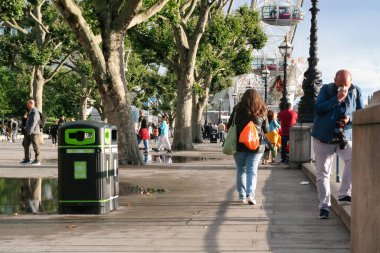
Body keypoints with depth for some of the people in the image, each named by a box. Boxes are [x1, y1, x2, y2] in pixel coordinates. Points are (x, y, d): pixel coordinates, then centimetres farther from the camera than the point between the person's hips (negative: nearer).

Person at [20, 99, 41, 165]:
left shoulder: (35, 112, -14)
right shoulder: (30, 111, 17)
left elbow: (34, 122, -23)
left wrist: (30, 131, -28)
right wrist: (26, 130, 24)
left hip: (34, 132, -10)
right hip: (28, 132, 10)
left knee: (35, 146, -4)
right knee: (25, 144, 11)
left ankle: (37, 160, 1)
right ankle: (27, 159, 18)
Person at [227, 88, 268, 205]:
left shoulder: (238, 109, -3)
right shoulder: (261, 111, 1)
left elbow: (230, 126, 1)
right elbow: (266, 129, 8)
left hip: (239, 144, 0)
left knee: (241, 170, 13)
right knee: (252, 170, 1)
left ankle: (242, 195, 19)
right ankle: (250, 194, -16)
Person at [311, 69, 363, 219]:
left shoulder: (356, 92, 0)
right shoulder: (326, 89, -4)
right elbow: (317, 108, -16)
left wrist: (350, 119, -18)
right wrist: (337, 99, -23)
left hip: (345, 138, 1)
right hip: (323, 138, 0)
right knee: (322, 173, 2)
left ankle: (344, 195, -19)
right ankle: (324, 205, 13)